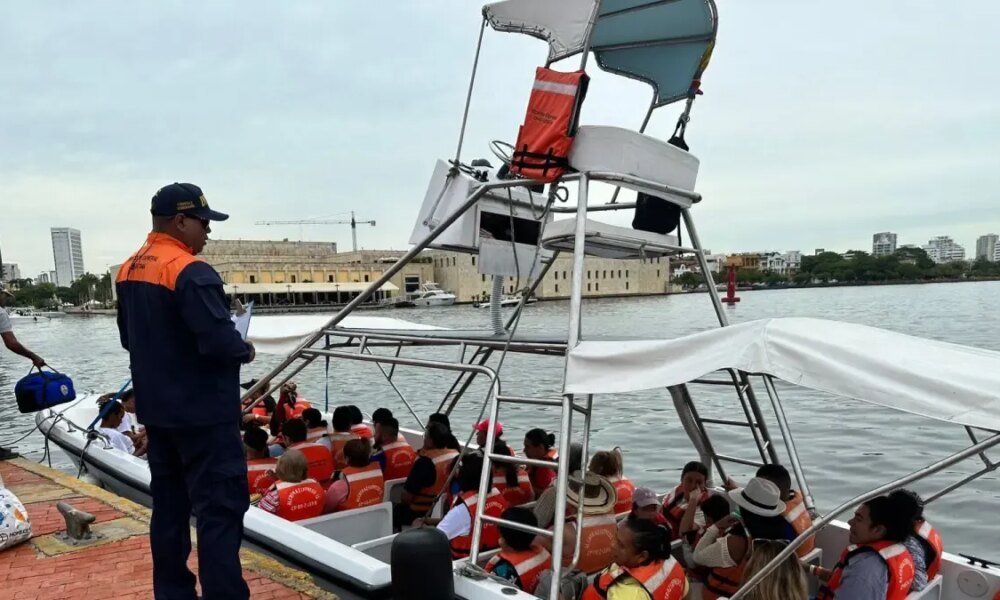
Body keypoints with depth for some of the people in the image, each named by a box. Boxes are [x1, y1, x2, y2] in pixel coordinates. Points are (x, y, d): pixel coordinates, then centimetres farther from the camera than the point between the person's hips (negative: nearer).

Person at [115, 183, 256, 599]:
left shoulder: (128, 270, 9)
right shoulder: (190, 272, -20)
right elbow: (220, 341, -27)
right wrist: (245, 350, -7)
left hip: (156, 410, 9)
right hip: (203, 413, -9)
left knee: (169, 505, 16)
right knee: (219, 510, -3)